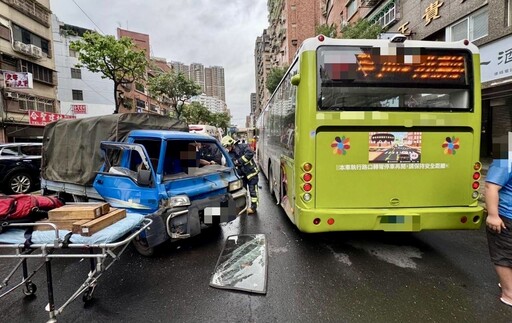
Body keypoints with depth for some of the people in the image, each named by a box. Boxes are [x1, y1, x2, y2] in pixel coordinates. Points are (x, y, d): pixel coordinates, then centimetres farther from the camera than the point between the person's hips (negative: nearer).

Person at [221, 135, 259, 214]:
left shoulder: (242, 147, -11)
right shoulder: (230, 154, 7)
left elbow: (250, 153, -27)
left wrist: (239, 161, -23)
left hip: (251, 172, -6)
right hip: (242, 175, 7)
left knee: (252, 190, 2)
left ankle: (253, 207, 14)